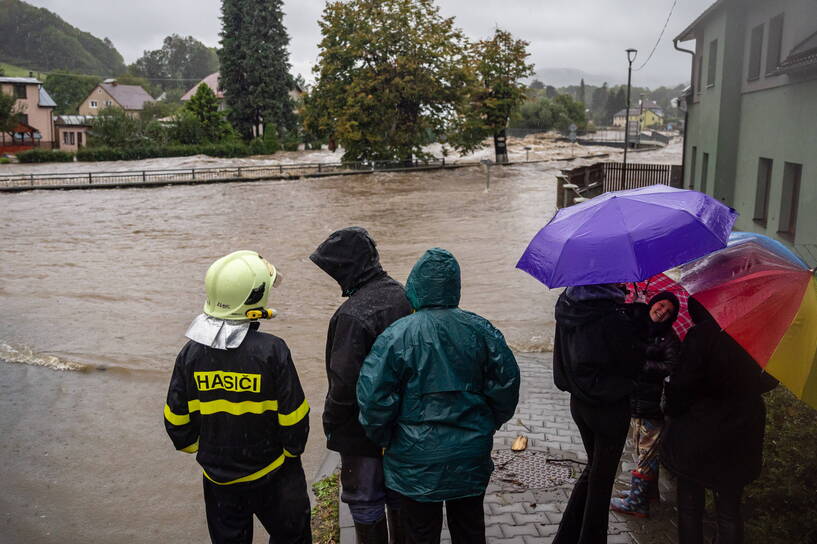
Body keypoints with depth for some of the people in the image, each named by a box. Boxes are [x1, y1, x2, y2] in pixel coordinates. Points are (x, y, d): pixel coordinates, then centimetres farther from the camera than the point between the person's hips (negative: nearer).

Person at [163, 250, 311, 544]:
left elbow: (176, 419, -1)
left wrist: (195, 447, 18)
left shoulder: (191, 353, -10)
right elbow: (294, 416, -16)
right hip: (271, 475, -3)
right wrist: (292, 450, 4)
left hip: (218, 475, 4)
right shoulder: (271, 351, -22)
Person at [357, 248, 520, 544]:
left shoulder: (396, 336, -17)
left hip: (416, 460, -3)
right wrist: (487, 427, 14)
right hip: (471, 455, 4)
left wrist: (383, 440, 1)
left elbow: (373, 399, -16)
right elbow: (507, 384, -1)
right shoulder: (481, 330, -6)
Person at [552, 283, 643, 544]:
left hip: (578, 402, 7)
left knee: (594, 466, 24)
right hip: (610, 406, -7)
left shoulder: (565, 303, -4)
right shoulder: (613, 317, -26)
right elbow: (633, 365, -12)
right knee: (602, 477, 10)